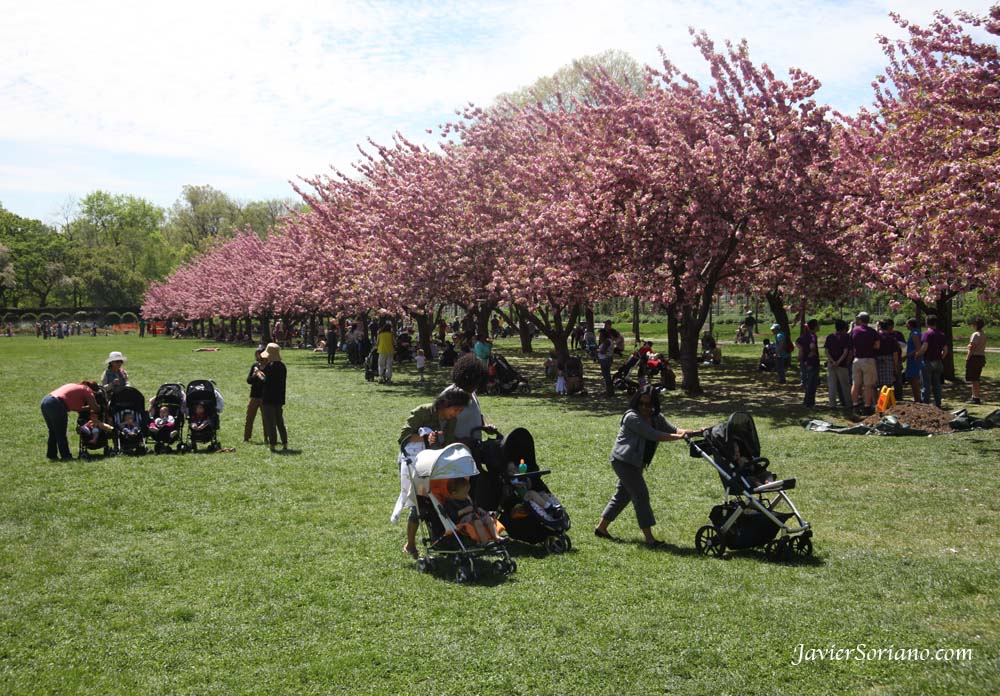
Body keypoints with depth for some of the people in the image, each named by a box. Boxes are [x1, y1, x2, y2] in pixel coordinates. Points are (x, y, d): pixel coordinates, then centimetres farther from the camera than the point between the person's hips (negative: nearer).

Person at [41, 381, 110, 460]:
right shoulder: (87, 390, 4)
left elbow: (75, 407, 26)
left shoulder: (76, 387, 27)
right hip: (56, 405, -8)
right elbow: (96, 408, 9)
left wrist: (89, 407, 26)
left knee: (53, 432, 19)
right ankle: (65, 456, 8)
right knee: (61, 433, 2)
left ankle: (51, 454, 24)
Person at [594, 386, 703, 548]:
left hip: (635, 463, 9)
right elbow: (652, 435, -26)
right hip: (623, 460, -9)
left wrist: (690, 432, -20)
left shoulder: (656, 417, 7)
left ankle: (601, 528, 27)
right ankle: (649, 538, -9)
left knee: (622, 495, 15)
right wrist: (678, 437, -28)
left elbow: (672, 429, -2)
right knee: (641, 495, -11)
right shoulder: (632, 417, -21)